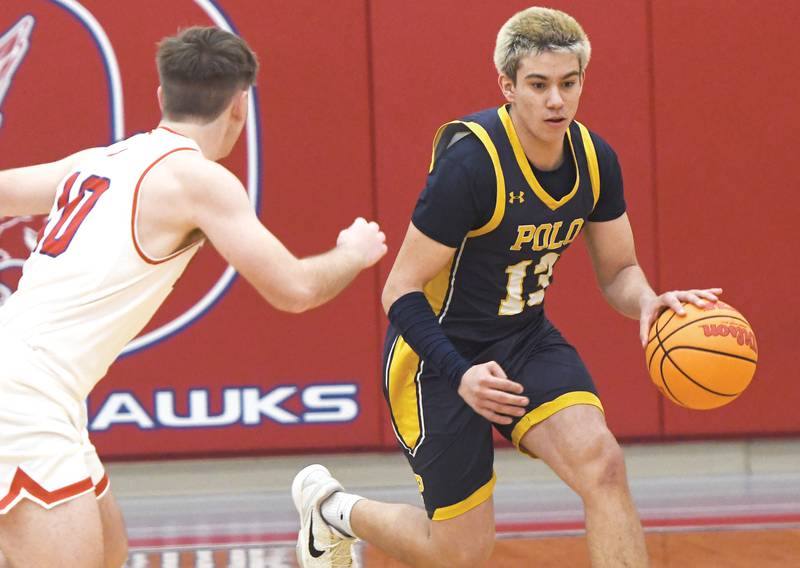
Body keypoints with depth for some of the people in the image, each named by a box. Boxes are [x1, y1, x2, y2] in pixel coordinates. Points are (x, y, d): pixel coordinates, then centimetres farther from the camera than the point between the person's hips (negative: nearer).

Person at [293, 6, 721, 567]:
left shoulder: (594, 159, -6)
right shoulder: (471, 162, -26)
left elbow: (618, 271, 6)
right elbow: (401, 293, -21)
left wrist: (647, 301, -19)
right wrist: (461, 376, -34)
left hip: (525, 337, 5)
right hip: (440, 352, -5)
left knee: (601, 462, -22)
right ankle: (331, 508, 31)